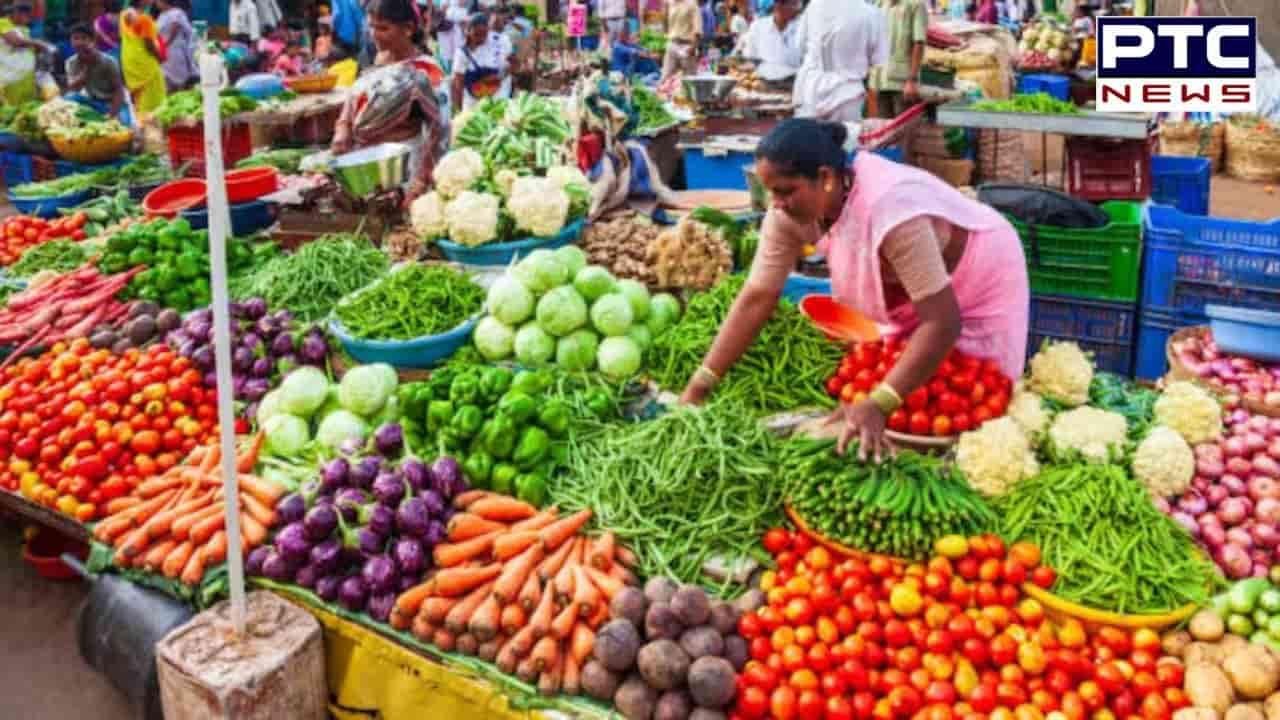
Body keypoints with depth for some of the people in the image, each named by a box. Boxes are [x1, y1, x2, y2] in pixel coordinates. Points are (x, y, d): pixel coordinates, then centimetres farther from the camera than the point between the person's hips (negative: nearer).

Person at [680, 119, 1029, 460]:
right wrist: (698, 386, -23)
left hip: (978, 285, -6)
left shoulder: (890, 210, -41)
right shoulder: (791, 208, -22)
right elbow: (757, 297, -18)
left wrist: (877, 405, -47)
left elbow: (943, 322, -40)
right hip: (908, 294, 6)